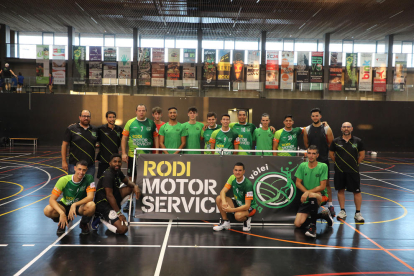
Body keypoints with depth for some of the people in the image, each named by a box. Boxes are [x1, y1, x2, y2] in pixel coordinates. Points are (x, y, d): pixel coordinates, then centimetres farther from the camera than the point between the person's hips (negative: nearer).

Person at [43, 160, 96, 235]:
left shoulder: (89, 179, -19)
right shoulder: (64, 180, -20)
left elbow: (90, 197, -27)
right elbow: (52, 199, -22)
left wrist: (75, 205, -41)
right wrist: (61, 213, -37)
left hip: (80, 206, -1)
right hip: (65, 205, 1)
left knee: (91, 206, -35)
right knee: (47, 210, -29)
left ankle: (84, 223, 0)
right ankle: (62, 223, 6)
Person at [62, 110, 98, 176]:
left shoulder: (94, 130, 8)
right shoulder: (71, 128, -1)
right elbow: (64, 145, -2)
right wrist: (64, 161, -5)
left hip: (90, 165, 3)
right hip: (74, 165, -3)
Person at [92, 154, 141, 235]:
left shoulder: (117, 171, 6)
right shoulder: (108, 175, -21)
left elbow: (127, 181, 22)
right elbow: (109, 195, -25)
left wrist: (135, 186, -2)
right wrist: (119, 213, -24)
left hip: (113, 200, 10)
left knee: (130, 188, 8)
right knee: (123, 229, -20)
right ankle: (102, 218, 2)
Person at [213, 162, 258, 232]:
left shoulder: (248, 184, -27)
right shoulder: (232, 178, -8)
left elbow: (247, 206, -28)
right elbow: (223, 191, -10)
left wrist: (232, 210, -38)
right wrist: (223, 201, -32)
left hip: (250, 207, -6)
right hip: (238, 203, 6)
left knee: (238, 215, -39)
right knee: (219, 198, -14)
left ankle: (247, 219, -1)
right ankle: (225, 222, 1)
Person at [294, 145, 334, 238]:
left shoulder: (323, 166, -8)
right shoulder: (302, 166, 2)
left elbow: (322, 186, -12)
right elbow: (298, 183, 3)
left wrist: (308, 192, -23)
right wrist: (306, 192, -13)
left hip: (321, 196, -4)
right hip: (306, 199, 4)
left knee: (313, 196, -42)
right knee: (298, 224, -9)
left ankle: (313, 226, -25)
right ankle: (324, 215, 14)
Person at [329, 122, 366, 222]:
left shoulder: (358, 141, 1)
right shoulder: (336, 141, 1)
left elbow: (362, 155, 7)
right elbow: (331, 154, 10)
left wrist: (355, 164, 4)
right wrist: (338, 163, 7)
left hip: (353, 171, -1)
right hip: (339, 170, 1)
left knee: (357, 191, 0)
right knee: (340, 190, 8)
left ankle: (358, 213, 11)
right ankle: (342, 211, 20)